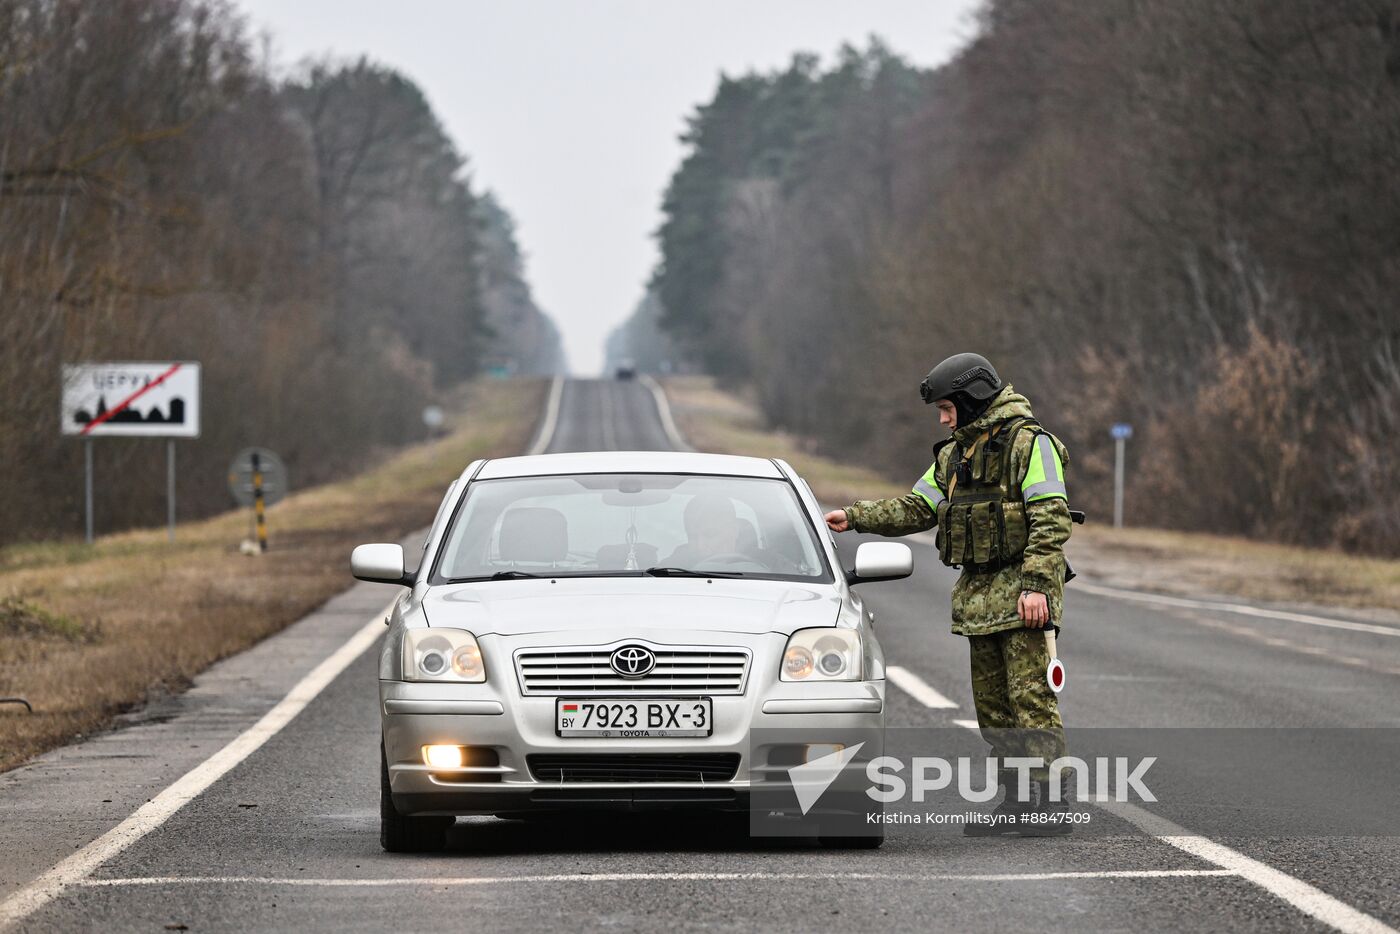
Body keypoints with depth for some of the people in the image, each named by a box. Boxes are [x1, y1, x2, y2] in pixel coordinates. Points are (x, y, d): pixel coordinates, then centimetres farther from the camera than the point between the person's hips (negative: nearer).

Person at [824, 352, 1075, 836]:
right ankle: (1016, 801, 13)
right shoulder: (955, 454, 17)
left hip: (1022, 594, -9)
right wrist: (854, 517, 10)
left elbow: (1051, 520, -16)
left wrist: (1036, 584, -23)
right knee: (992, 703, 9)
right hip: (978, 595, 9)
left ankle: (1049, 804, -13)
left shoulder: (1029, 443, -10)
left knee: (1030, 696, -12)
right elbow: (915, 508, 20)